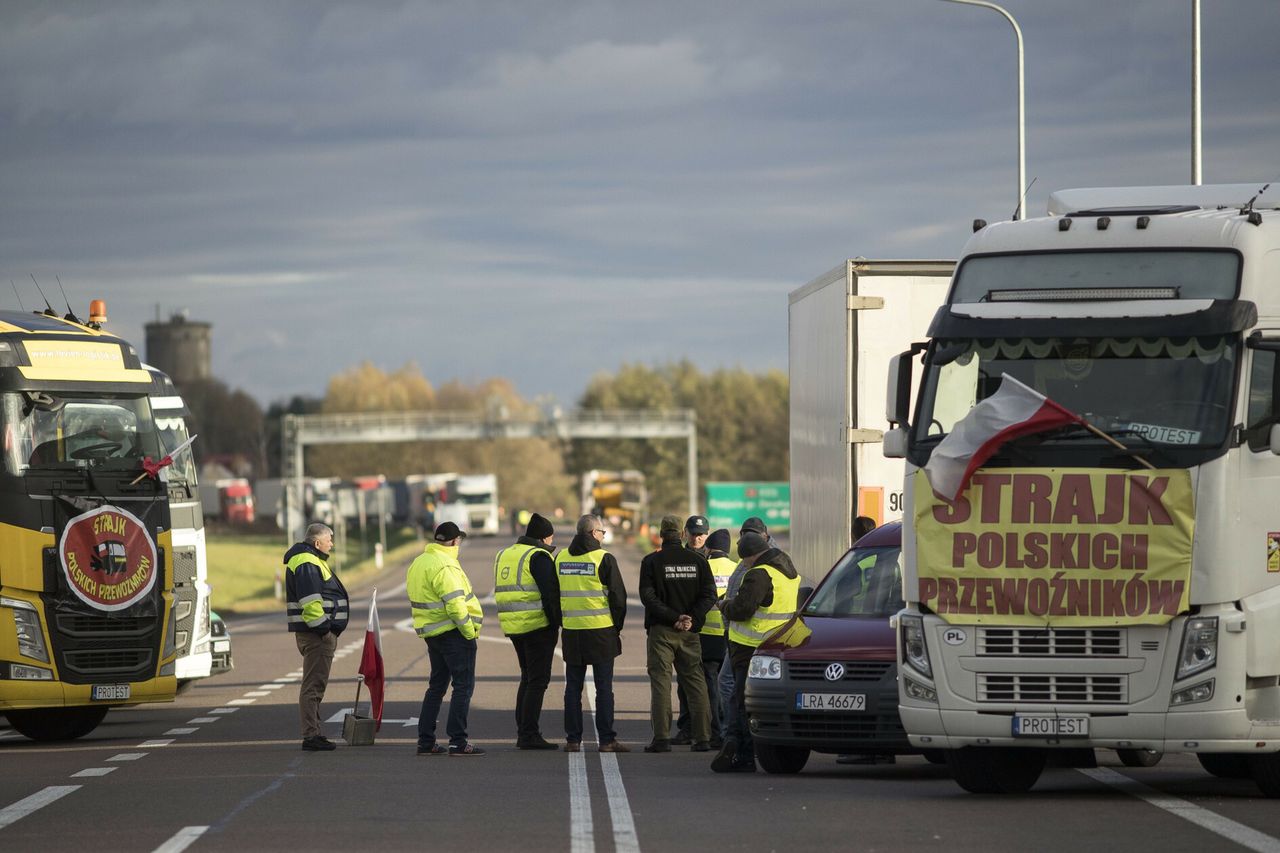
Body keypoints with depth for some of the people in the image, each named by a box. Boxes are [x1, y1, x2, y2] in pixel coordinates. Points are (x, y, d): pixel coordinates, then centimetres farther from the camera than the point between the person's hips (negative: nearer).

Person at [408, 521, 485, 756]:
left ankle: (425, 741, 17)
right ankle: (458, 741, -8)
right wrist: (470, 631, -14)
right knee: (463, 685, -4)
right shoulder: (445, 567, -17)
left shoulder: (418, 564, 12)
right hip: (453, 632, -9)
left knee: (437, 685, 17)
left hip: (431, 632, 9)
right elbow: (455, 604, -24)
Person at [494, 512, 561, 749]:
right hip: (539, 625, -8)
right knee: (538, 679, -5)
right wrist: (558, 622, -10)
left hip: (513, 627, 8)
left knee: (528, 677, 17)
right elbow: (550, 593, -17)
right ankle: (529, 735, -8)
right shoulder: (539, 557, -11)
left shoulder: (504, 555, 16)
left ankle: (523, 732, 17)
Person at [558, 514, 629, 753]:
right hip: (600, 632, -4)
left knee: (573, 687, 9)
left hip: (571, 632, 4)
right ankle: (607, 740, 0)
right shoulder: (604, 559, -9)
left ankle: (573, 739, 8)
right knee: (604, 688, 1)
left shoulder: (560, 558, 5)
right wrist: (617, 626, 6)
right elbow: (618, 596, -7)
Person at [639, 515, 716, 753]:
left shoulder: (651, 561, -3)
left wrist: (674, 618, -13)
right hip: (690, 634, 3)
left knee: (660, 682, -1)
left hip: (661, 632, -3)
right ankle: (703, 738, 4)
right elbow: (709, 595, -3)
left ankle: (662, 737, -9)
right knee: (695, 682, 8)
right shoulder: (697, 561, 4)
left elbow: (648, 597, -11)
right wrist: (691, 619, -9)